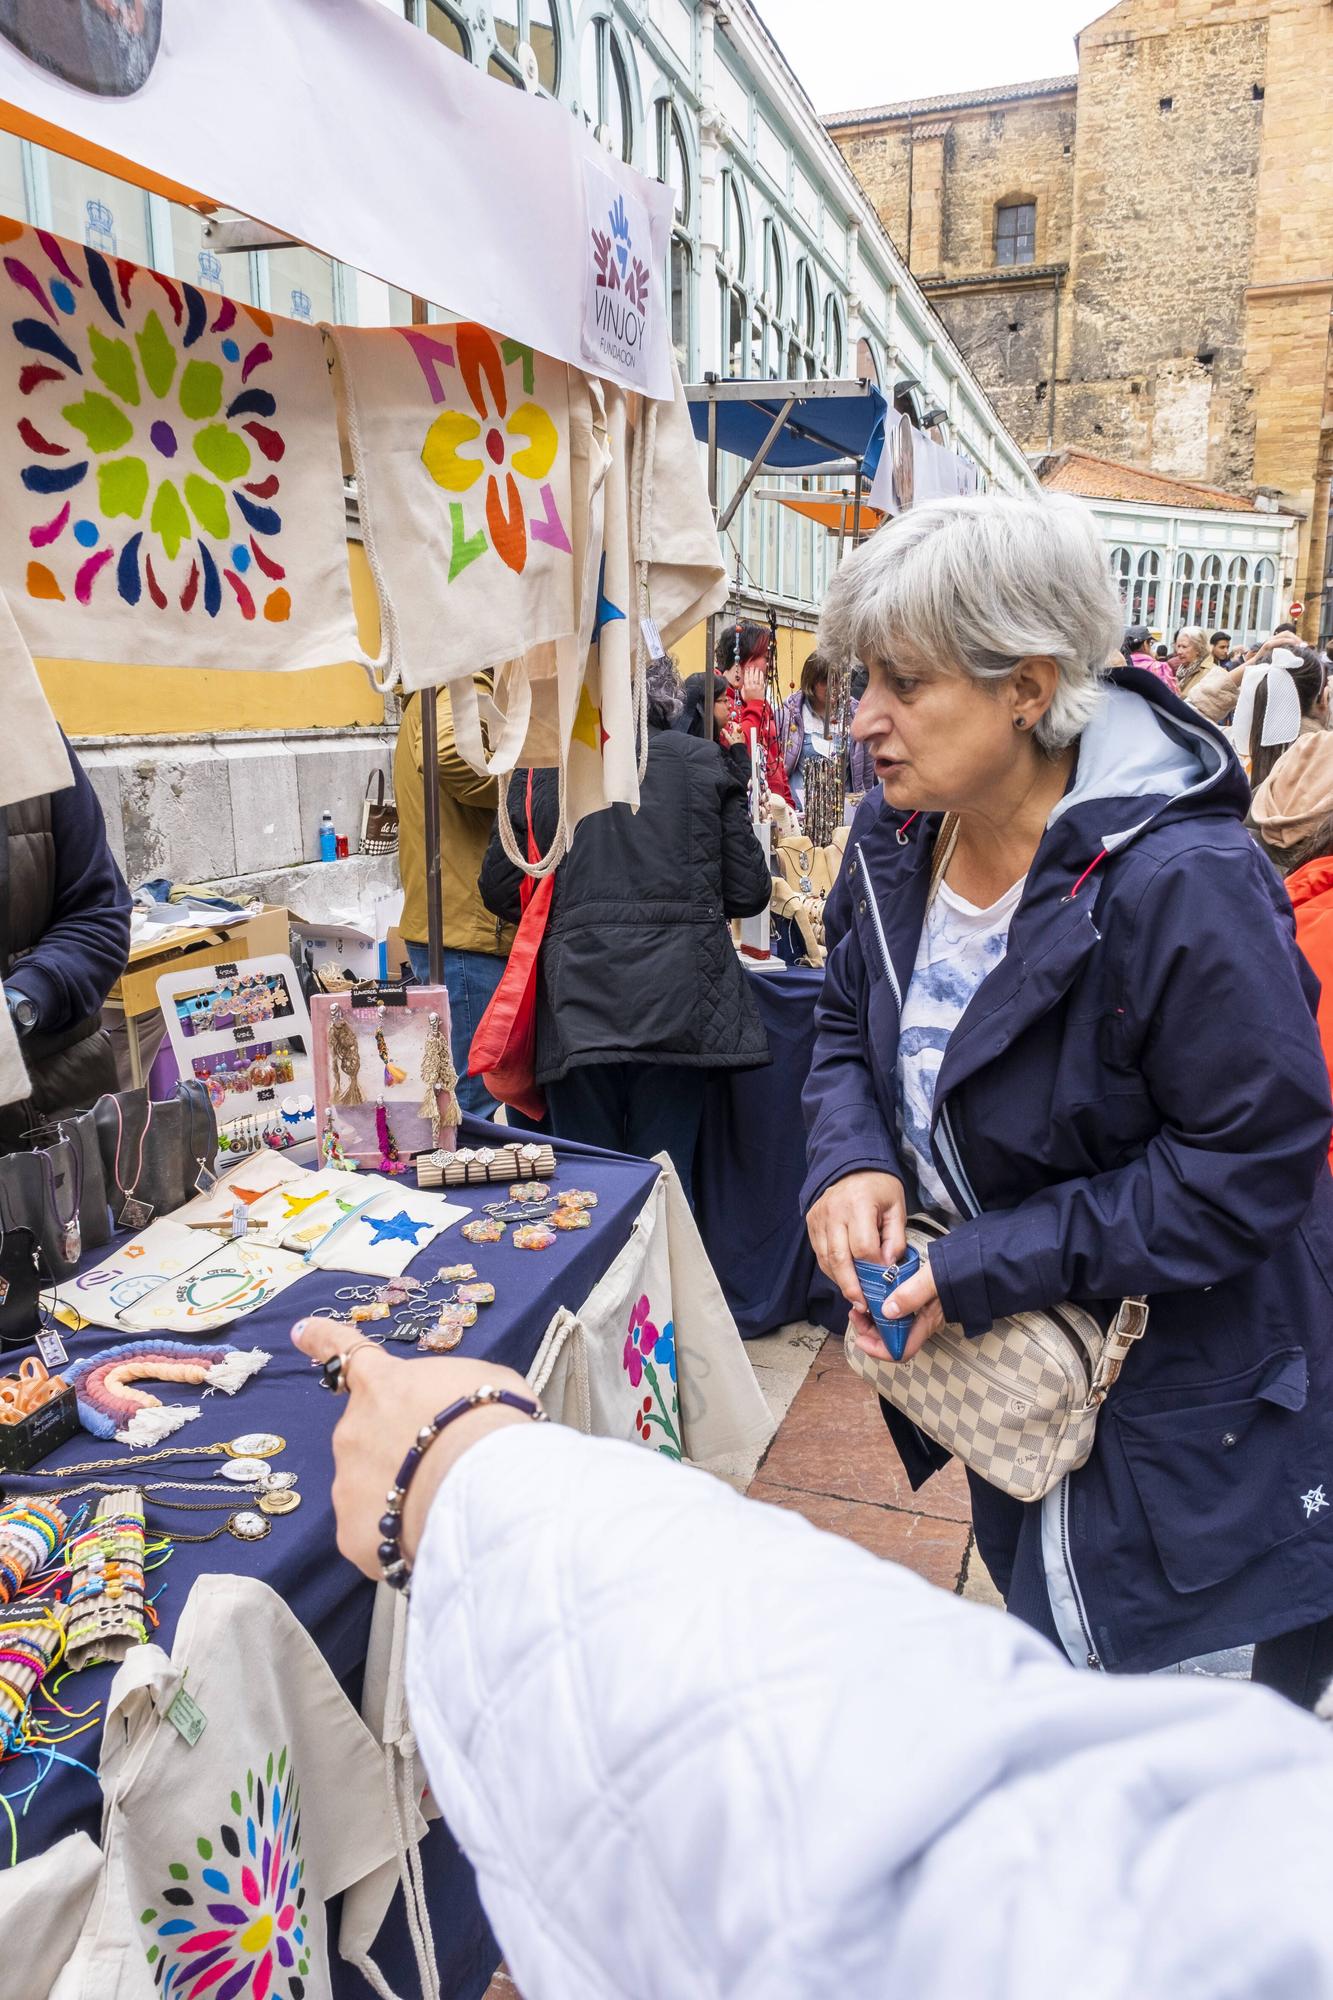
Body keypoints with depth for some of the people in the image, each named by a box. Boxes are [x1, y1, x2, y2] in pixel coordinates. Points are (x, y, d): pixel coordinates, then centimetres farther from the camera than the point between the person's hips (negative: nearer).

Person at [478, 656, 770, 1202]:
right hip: (676, 1006, 0)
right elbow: (748, 892, 4)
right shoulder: (703, 763, 4)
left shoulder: (541, 770, 4)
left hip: (578, 1010, 0)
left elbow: (501, 893, 6)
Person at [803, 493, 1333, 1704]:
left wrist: (993, 1266, -27)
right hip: (1006, 1365, 7)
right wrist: (851, 1159, -14)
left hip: (1181, 1405, -7)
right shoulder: (909, 845, -5)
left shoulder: (1182, 885, -30)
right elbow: (851, 1023, 7)